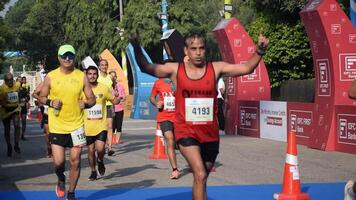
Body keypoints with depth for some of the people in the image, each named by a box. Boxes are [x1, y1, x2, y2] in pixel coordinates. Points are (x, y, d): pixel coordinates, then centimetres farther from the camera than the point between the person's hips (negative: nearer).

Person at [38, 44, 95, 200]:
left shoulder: (81, 76, -1)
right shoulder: (51, 77, -3)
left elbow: (92, 99, 4)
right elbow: (42, 97, 5)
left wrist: (86, 104, -17)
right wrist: (51, 102, -15)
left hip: (76, 125, 1)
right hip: (57, 126, -1)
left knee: (75, 161, 4)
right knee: (58, 162, -4)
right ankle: (61, 180, 31)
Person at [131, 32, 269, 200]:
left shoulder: (216, 68, -1)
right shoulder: (175, 70, -3)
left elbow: (246, 68, -4)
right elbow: (146, 68, -5)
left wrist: (259, 51, -21)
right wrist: (137, 48, -23)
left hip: (210, 134, 3)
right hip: (186, 132, -3)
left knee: (201, 178, 17)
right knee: (200, 175, -19)